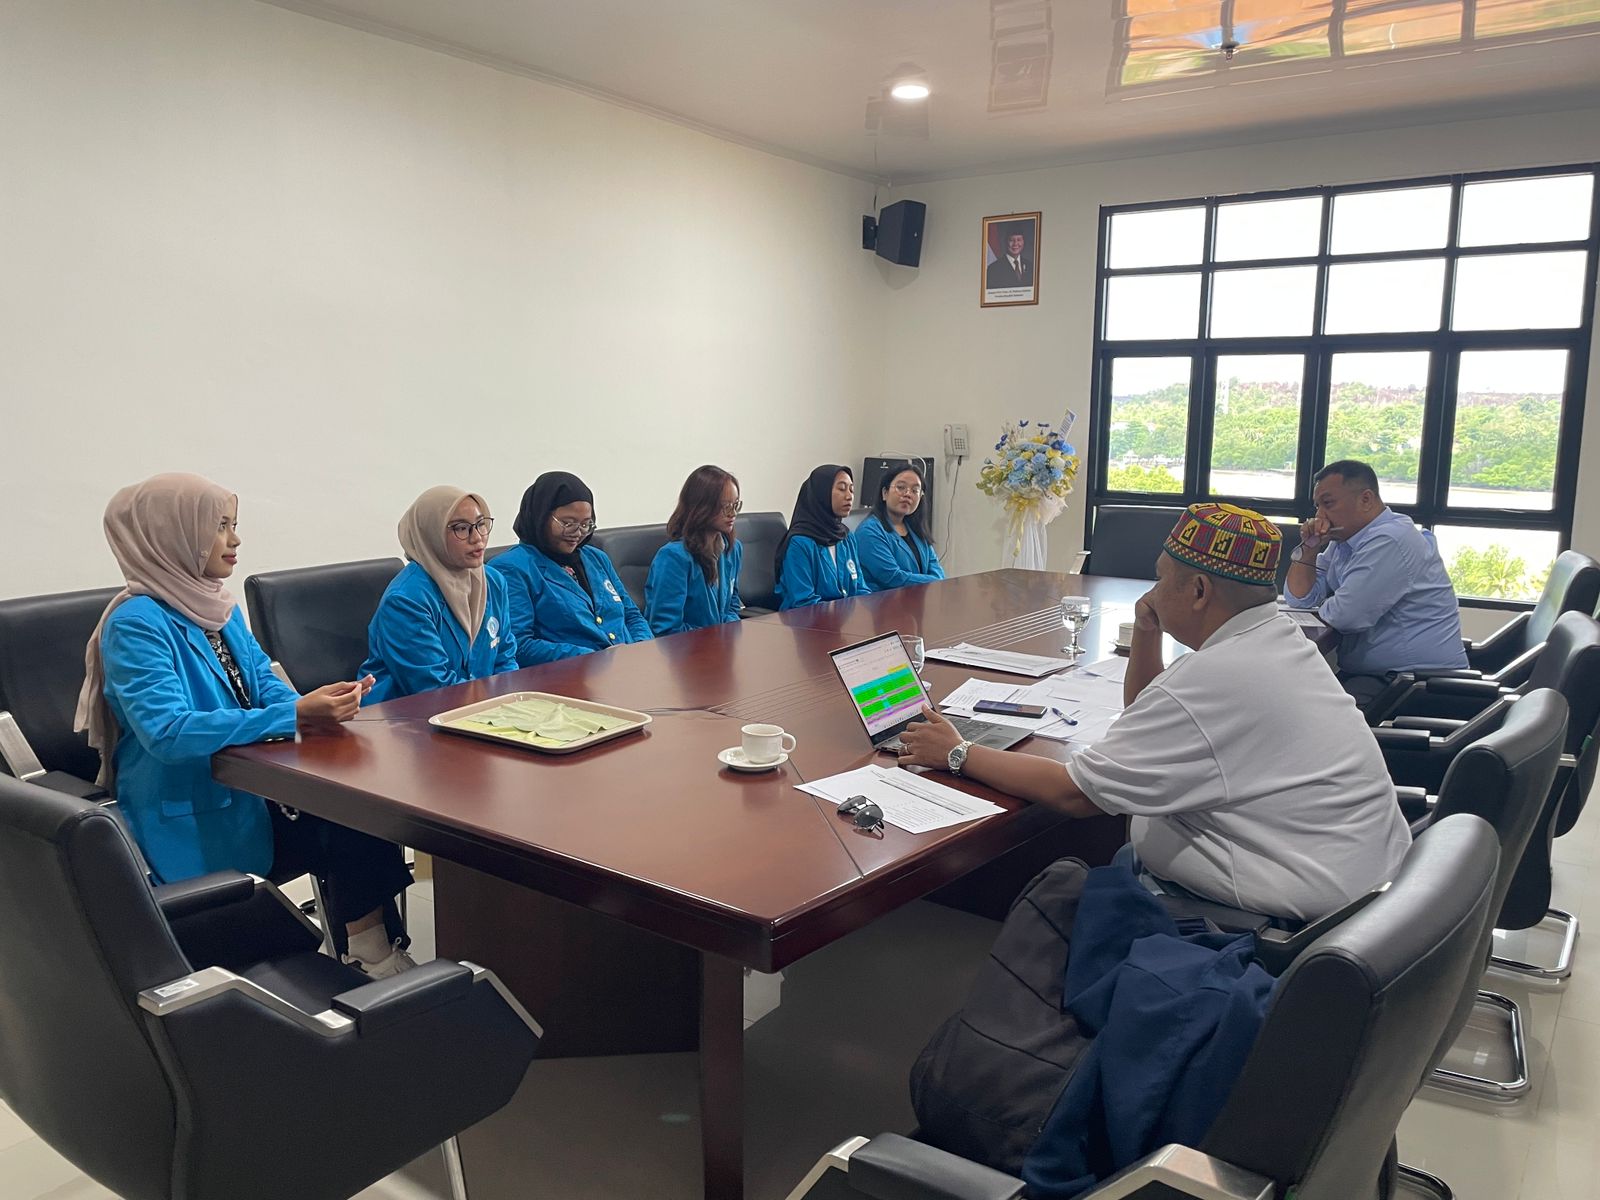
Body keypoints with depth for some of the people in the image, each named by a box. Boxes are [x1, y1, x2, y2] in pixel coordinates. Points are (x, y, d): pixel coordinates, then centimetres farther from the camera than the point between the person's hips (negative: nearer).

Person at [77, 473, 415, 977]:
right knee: (354, 834, -19)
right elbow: (167, 732, -28)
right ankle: (375, 965, -3)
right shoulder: (136, 623, -16)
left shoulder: (221, 609, 9)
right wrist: (294, 716, -33)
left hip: (246, 795, 7)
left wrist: (321, 704, -15)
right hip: (190, 826, -7)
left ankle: (377, 959, -7)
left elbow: (266, 687, 8)